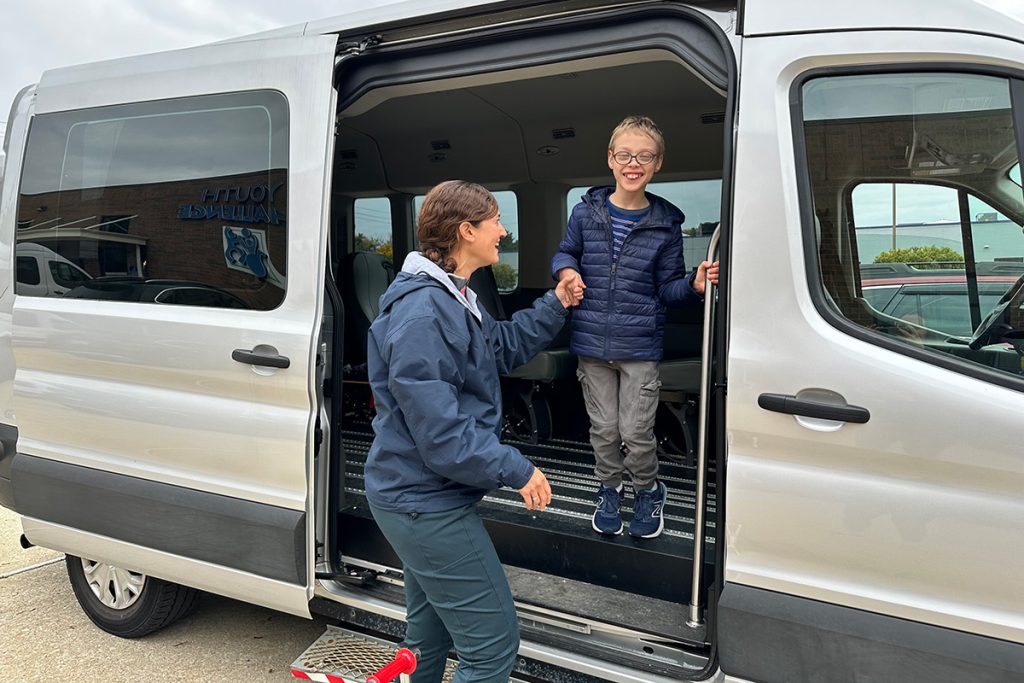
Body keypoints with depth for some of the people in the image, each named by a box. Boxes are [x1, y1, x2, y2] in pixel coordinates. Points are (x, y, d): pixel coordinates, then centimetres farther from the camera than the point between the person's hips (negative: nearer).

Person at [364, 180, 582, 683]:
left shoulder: (451, 298, 10)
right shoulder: (422, 312, -24)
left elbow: (504, 346, 23)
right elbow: (439, 429, -28)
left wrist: (556, 305, 15)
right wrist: (516, 470, -20)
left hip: (423, 496, 11)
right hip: (426, 504, -11)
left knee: (429, 636, 24)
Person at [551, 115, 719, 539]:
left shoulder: (665, 225, -2)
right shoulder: (586, 213, 0)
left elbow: (667, 287, 2)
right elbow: (565, 253, 15)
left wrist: (695, 285, -18)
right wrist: (567, 270, -7)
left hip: (640, 346, -1)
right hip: (592, 344, 2)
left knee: (636, 433, 1)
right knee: (604, 429, 13)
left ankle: (648, 492, 30)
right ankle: (610, 490, 37)